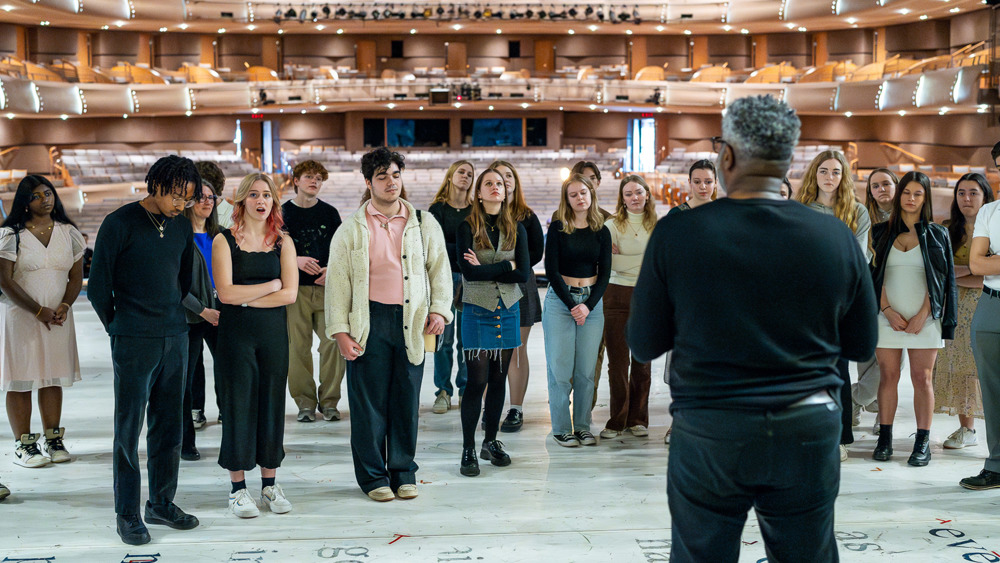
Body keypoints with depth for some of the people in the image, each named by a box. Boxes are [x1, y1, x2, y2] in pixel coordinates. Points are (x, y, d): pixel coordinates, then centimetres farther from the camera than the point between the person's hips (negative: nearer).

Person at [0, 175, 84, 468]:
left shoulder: (68, 232, 8)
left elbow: (76, 277, 9)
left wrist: (64, 306, -9)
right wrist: (39, 311, -13)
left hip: (57, 316, 4)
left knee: (53, 377, 7)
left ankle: (53, 439, 14)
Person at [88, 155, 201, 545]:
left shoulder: (182, 226, 9)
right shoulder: (120, 224, -8)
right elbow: (98, 287, -3)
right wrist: (120, 329, 6)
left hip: (175, 337, 6)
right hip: (134, 343, -5)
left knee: (168, 425, 10)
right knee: (129, 428, 0)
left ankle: (162, 504, 21)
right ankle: (127, 514, 7)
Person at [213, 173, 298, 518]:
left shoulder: (283, 242, 7)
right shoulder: (224, 241, 0)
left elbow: (290, 294, -3)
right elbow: (226, 293, -11)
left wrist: (245, 298, -10)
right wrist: (271, 286, -6)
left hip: (273, 332, 3)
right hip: (235, 334, -2)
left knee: (272, 404, 6)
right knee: (238, 405, 0)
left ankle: (269, 485, 17)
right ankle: (238, 488, 10)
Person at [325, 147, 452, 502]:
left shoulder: (423, 223, 9)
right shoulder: (352, 229, 3)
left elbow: (440, 268, 15)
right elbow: (337, 280, 2)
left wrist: (439, 309, 1)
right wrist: (339, 331, -4)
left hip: (411, 321, 2)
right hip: (369, 321, -2)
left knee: (407, 399, 7)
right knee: (369, 401, 1)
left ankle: (403, 472, 21)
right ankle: (373, 475, 15)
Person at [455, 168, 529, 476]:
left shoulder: (516, 229, 8)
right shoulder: (467, 227, -2)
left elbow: (523, 273, -2)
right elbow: (467, 270, -15)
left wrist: (485, 269, -10)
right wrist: (506, 267, -9)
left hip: (508, 311, 4)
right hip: (477, 311, -4)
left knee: (499, 379, 9)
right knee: (477, 381, -6)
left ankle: (491, 441, 22)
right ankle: (468, 450, 1)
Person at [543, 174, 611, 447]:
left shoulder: (601, 232, 7)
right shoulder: (558, 228, 0)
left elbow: (604, 273, 5)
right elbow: (551, 270, -4)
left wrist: (588, 306, -7)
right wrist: (571, 304, -10)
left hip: (592, 301, 2)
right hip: (560, 300, -2)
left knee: (586, 370, 2)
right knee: (560, 368, -2)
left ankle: (583, 427, 12)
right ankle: (561, 428, 7)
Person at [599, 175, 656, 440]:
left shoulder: (657, 226, 7)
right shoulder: (612, 225, 2)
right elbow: (609, 262, -10)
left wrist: (621, 257, -9)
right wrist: (644, 260, -10)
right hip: (617, 296, -1)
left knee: (642, 360, 6)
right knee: (617, 361, -1)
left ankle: (638, 419, 16)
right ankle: (617, 420, 8)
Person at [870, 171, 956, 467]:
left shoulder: (936, 234, 8)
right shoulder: (882, 232, 10)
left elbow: (939, 279, 2)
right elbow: (876, 274, 5)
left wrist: (922, 316, -9)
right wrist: (888, 310, -8)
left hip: (924, 317, -1)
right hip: (887, 315, 1)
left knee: (922, 378, -3)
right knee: (888, 376, 2)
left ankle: (923, 443, 0)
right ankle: (884, 438, 7)